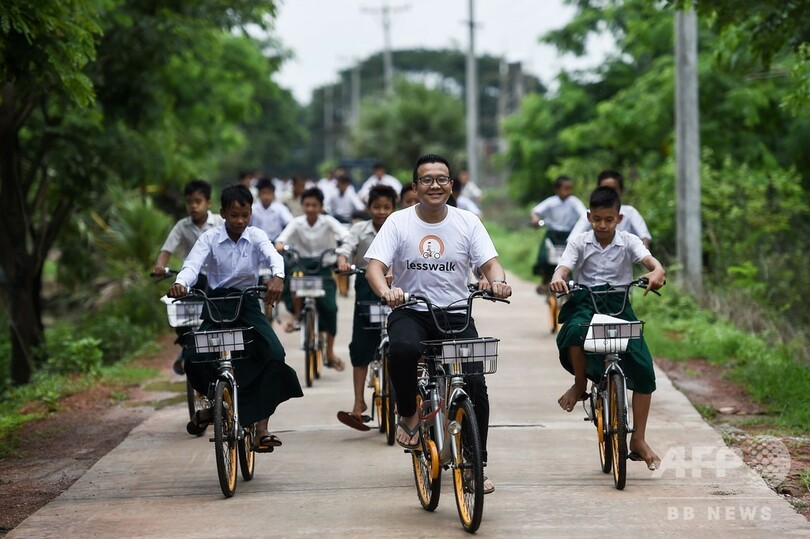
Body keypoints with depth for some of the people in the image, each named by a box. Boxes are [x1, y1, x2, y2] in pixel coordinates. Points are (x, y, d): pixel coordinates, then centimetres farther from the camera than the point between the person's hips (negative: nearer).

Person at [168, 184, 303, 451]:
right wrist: (180, 284, -42)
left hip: (248, 306, 0)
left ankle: (260, 426, -19)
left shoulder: (256, 237, -1)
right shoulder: (210, 238, -2)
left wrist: (278, 276, -46)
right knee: (194, 359, -21)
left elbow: (273, 256, -21)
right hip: (217, 307, 0)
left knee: (274, 356, -23)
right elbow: (192, 264, -18)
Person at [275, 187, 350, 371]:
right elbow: (285, 235, -21)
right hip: (302, 262, 0)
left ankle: (330, 353, 1)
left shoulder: (327, 221, -6)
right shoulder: (297, 223, -3)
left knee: (329, 306, -13)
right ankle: (296, 315, -10)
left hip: (323, 265, 0)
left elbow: (344, 233, -23)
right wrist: (279, 244, -44)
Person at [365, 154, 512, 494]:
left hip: (456, 314, 2)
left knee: (476, 385, -15)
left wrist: (498, 281, -27)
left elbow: (489, 262, -2)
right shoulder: (398, 222, 0)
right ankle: (409, 414, -8)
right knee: (403, 348, -37)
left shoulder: (467, 222, 4)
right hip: (411, 313, -1)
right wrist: (386, 291, -31)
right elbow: (375, 266, -8)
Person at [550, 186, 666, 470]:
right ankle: (580, 385, -10)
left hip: (619, 304, 1)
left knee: (643, 369, -12)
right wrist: (558, 279, -37)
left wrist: (657, 272, -40)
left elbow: (652, 262, -14)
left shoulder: (628, 242, 2)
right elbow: (564, 268, -11)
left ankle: (638, 439, -1)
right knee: (575, 330, -39)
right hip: (586, 302, -1)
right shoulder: (579, 242, 3)